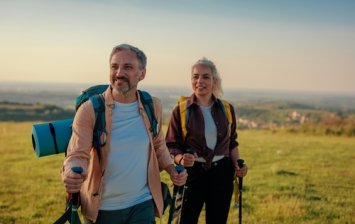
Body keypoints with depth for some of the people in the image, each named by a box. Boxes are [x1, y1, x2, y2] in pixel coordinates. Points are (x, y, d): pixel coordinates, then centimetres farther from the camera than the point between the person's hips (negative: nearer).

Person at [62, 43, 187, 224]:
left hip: (142, 204, 2)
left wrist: (172, 169, -3)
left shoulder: (153, 107, -1)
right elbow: (77, 154, -14)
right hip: (100, 207, -1)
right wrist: (71, 175, -35)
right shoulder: (89, 109, -12)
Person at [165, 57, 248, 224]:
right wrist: (181, 159, -24)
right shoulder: (181, 109, -6)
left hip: (222, 173, 3)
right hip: (192, 172, -3)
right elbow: (171, 146, -4)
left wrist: (237, 164, 0)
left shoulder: (227, 109, 4)